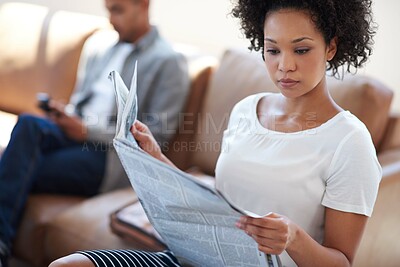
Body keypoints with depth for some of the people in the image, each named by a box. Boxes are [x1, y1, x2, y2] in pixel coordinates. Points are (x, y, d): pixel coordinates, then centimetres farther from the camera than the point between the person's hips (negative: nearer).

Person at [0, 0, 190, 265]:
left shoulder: (169, 62, -2)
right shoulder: (98, 44, 19)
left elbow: (157, 134, -8)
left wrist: (88, 131, -13)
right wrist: (64, 115, 1)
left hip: (113, 156, -6)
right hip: (75, 132, 6)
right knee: (28, 124, -28)